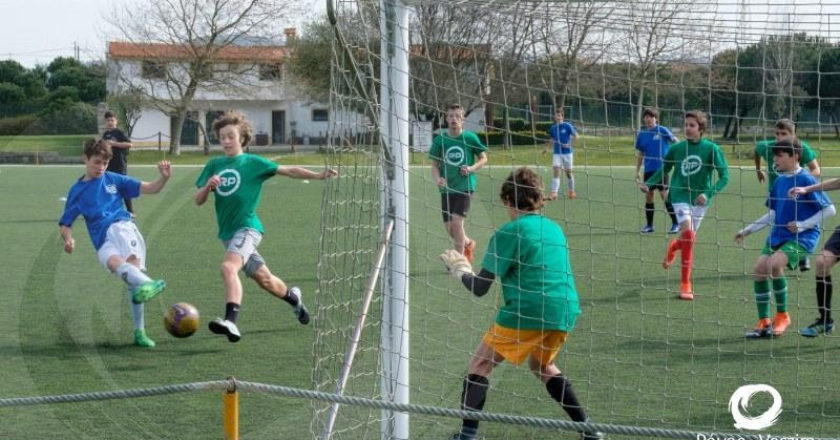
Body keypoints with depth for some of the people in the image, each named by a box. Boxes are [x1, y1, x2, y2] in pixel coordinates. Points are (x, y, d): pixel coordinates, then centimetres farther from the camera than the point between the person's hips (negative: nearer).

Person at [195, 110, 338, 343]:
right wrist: (208, 186, -14)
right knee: (262, 277, 17)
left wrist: (318, 175, -12)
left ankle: (231, 321, -41)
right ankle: (293, 297, 45)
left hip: (247, 227, -6)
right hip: (227, 232, 6)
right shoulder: (214, 165, 9)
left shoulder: (253, 163, -2)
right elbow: (198, 200, 8)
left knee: (229, 267, -30)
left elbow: (288, 171, -2)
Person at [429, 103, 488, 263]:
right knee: (449, 228, 5)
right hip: (447, 188, 3)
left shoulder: (470, 137, -4)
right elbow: (435, 164, 7)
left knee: (456, 221, -16)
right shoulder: (440, 139, 1)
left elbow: (483, 158, 6)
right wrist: (437, 179, -13)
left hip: (465, 186, -3)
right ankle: (468, 243, 37)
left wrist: (471, 168, -12)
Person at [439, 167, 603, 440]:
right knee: (542, 366, 29)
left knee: (481, 364, 7)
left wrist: (460, 270, 18)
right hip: (565, 313, 7)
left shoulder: (508, 234, -3)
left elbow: (480, 288, -3)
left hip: (526, 314, -6)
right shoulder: (555, 229, 16)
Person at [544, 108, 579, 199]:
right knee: (556, 172, -12)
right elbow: (550, 139, 19)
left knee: (568, 172, 10)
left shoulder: (568, 126, -7)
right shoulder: (553, 128, 5)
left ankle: (572, 191, 30)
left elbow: (575, 135, -9)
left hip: (567, 152, -2)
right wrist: (546, 148, 5)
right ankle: (554, 193, -18)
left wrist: (569, 143, -23)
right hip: (557, 153, 2)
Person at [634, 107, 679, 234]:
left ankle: (676, 224, -2)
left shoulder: (662, 131, -4)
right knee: (648, 196, 7)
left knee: (665, 195, -9)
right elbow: (639, 155, 16)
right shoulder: (641, 134, 9)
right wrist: (637, 171, 15)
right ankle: (649, 225, 17)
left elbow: (675, 141, -4)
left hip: (661, 168, -5)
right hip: (648, 170, 5)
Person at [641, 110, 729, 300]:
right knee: (688, 234, -18)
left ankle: (673, 246, 47)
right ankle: (685, 284, -10)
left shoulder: (711, 148, -7)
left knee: (688, 238, 8)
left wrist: (708, 193, -21)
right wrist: (648, 183, -1)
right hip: (680, 195, -1)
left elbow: (724, 176, -8)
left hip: (700, 199, 1)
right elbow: (664, 170, 14)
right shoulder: (677, 148, -1)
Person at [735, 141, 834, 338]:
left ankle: (782, 316, -9)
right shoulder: (779, 181, 9)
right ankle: (763, 323, 5)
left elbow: (829, 209, -11)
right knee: (759, 268, -7)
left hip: (802, 237, -7)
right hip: (777, 234, 7)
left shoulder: (806, 180, -12)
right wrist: (747, 230, 17)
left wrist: (803, 225, -16)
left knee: (774, 264, -27)